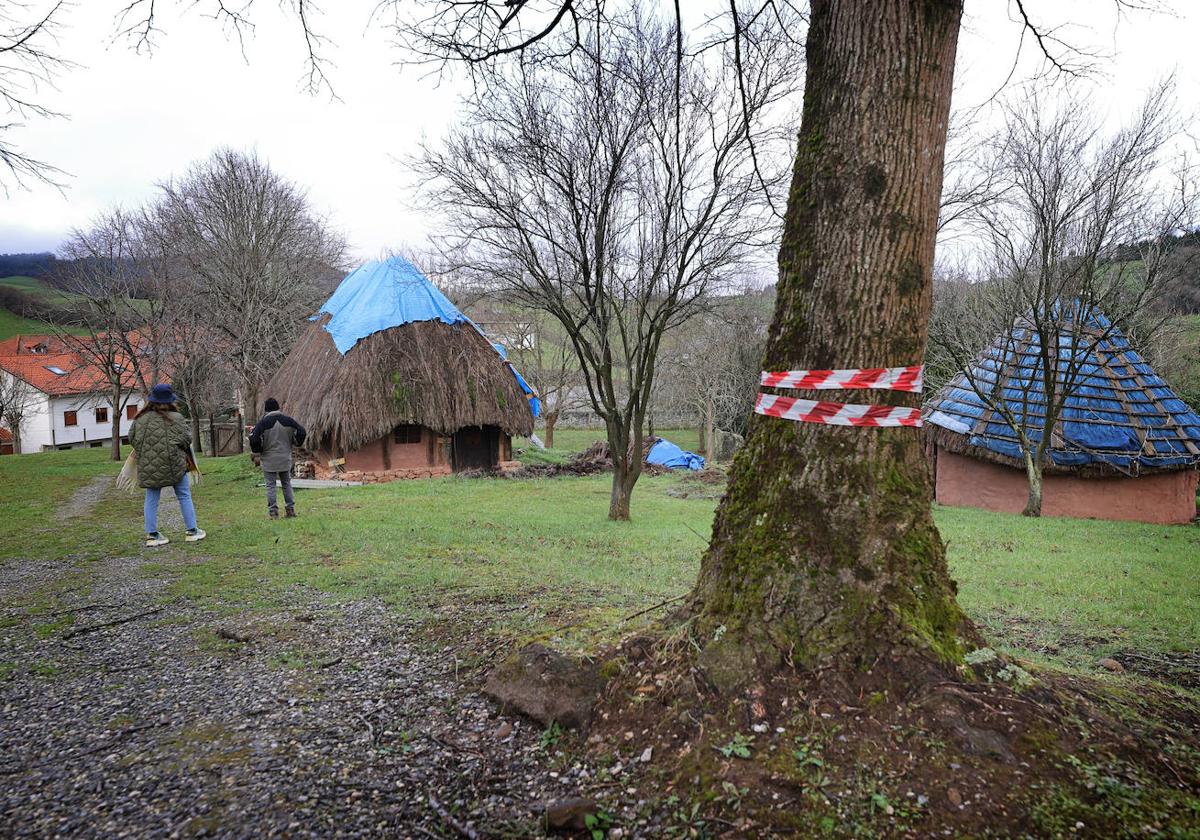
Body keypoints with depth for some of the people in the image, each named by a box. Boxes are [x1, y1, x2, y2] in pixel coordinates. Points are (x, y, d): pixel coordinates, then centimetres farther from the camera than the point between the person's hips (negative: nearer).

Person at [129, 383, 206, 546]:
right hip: (174, 464, -3)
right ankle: (192, 531, 13)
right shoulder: (176, 418, -11)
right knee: (184, 496, 9)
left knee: (151, 500, 11)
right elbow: (186, 440, -12)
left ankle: (152, 535, 12)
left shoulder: (141, 419, -2)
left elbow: (132, 438, 6)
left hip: (149, 466, 3)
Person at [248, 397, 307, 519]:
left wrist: (258, 450, 1)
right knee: (287, 484, 14)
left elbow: (254, 439, -18)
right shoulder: (287, 420, -2)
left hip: (269, 460, -3)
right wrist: (294, 444, 13)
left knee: (270, 486, 5)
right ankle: (290, 509, 14)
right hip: (285, 459, 3)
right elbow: (302, 432, -2)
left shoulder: (263, 422, -12)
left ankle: (273, 510, 3)